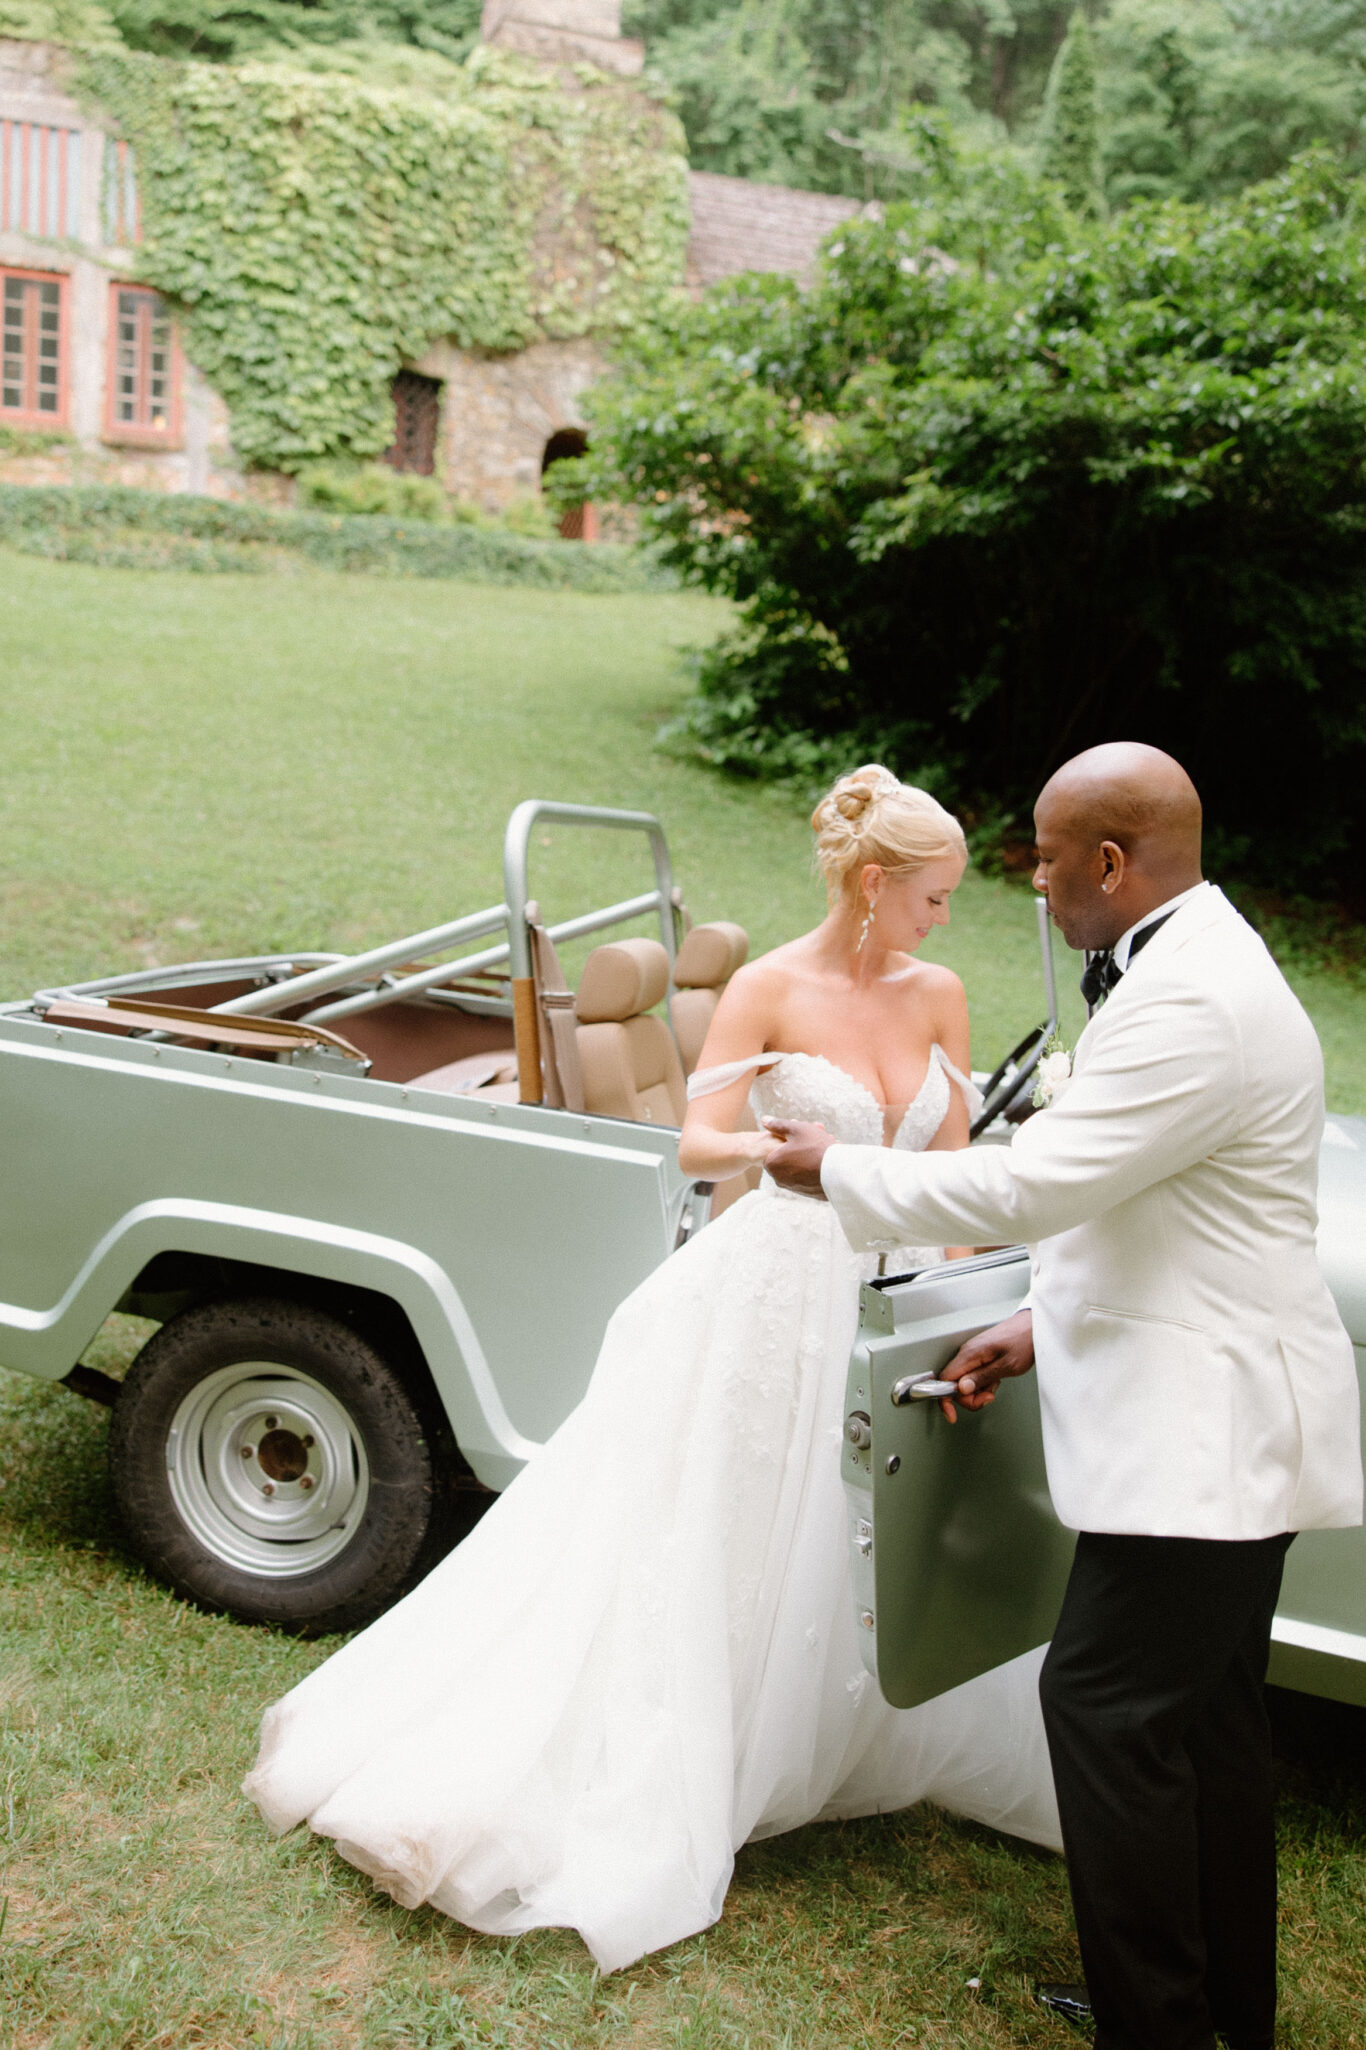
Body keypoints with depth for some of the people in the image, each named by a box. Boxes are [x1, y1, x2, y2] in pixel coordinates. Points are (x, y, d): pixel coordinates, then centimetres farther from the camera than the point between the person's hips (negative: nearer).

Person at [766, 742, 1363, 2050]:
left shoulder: (1196, 1004, -22)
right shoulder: (1189, 967, 13)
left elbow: (1032, 1184, -24)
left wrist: (837, 1171, -12)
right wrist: (1045, 1325, 16)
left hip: (1204, 1431, -11)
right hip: (1219, 1418, 11)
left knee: (1107, 1703, -5)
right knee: (1205, 1714, 18)